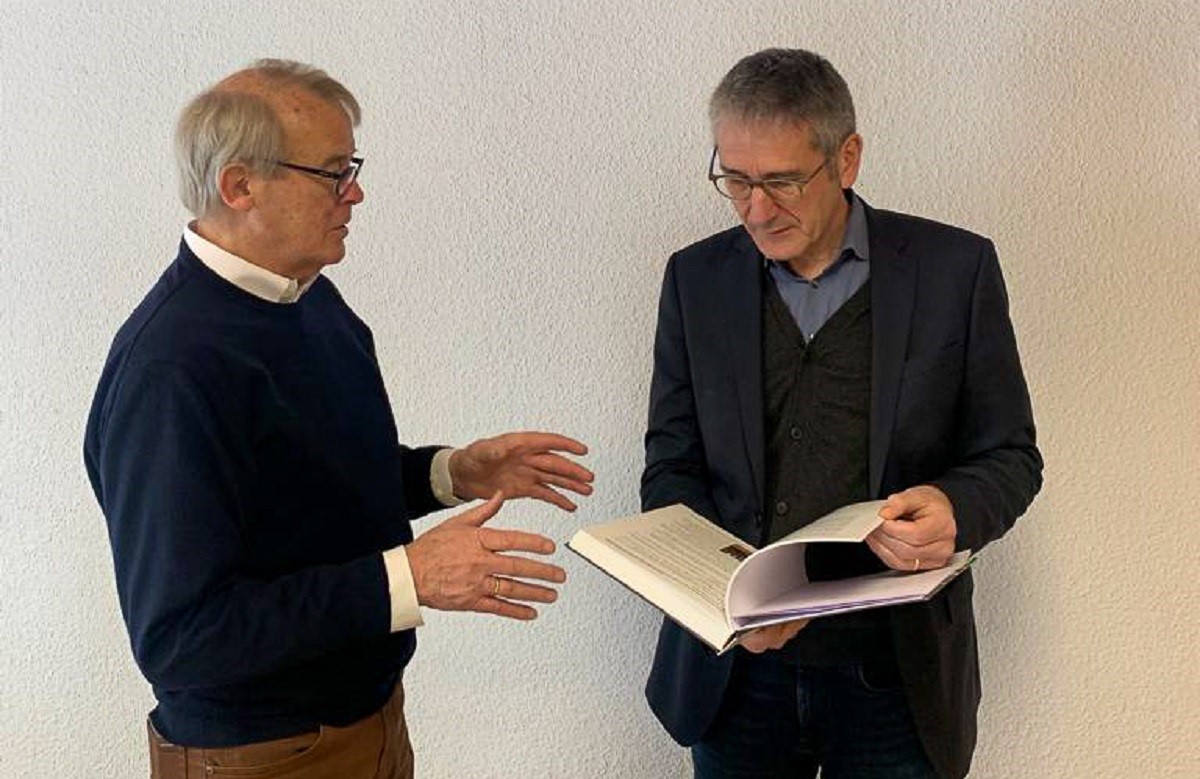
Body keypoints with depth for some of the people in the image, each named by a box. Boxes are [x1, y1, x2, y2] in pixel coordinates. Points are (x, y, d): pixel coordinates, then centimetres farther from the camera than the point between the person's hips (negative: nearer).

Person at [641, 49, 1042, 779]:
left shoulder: (955, 268, -6)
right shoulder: (697, 278, 1)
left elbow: (1010, 456, 0)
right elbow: (671, 466, 3)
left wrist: (955, 510, -22)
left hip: (896, 672, -1)